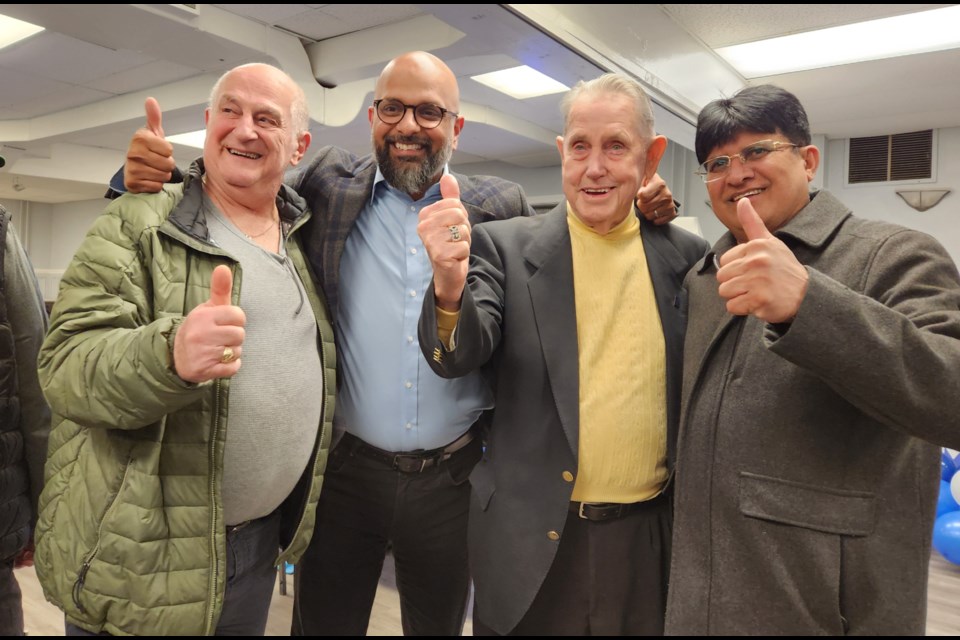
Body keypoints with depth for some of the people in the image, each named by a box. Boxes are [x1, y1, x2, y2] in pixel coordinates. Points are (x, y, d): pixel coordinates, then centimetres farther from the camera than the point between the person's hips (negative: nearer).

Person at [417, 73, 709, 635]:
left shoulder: (688, 257, 1)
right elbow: (459, 357, -16)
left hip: (650, 540, 2)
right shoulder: (505, 245, -5)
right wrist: (449, 288, -34)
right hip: (531, 538, -1)